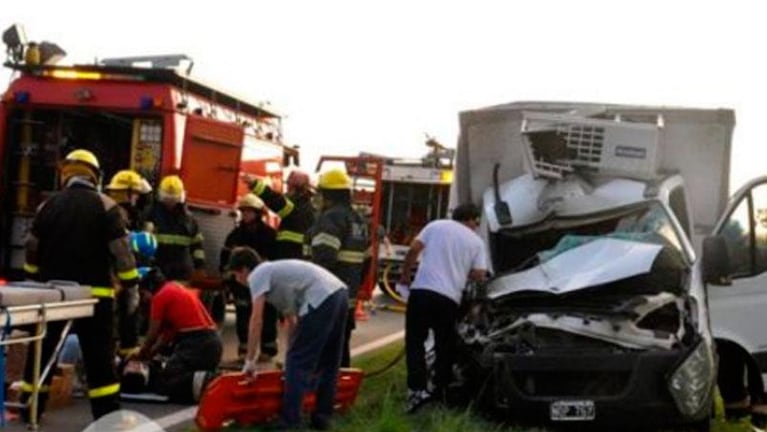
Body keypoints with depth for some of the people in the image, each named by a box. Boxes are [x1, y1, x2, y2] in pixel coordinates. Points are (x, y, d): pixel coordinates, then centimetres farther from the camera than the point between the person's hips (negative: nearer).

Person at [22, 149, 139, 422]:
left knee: (42, 350, 14)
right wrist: (130, 288, -2)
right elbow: (121, 251, -8)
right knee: (99, 356, 0)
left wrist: (35, 282, 27)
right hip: (94, 295, -3)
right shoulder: (106, 206, -5)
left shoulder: (48, 206, 7)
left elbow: (32, 251, 14)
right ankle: (107, 413, 0)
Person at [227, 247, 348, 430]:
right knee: (327, 363, 19)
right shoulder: (275, 272, 32)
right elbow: (292, 320, 35)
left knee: (297, 362, 0)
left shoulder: (257, 275, 5)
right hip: (339, 293, 9)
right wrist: (292, 354, 38)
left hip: (322, 299, -9)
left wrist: (250, 360, 2)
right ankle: (322, 416, 28)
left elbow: (256, 320, -3)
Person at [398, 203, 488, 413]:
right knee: (445, 347, 14)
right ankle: (440, 392, 14)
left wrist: (405, 274, 17)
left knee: (415, 341, 1)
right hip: (449, 298, 1)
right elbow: (479, 274, 7)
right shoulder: (476, 241, 13)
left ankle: (417, 390, -13)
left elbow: (414, 249, 4)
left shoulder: (436, 225, 12)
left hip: (422, 291, -1)